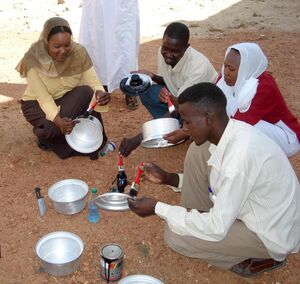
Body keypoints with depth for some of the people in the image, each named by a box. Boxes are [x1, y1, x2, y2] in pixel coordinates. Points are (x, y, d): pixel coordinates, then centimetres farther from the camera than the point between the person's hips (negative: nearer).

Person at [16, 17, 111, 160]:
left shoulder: (79, 53, -19)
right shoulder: (33, 58, -26)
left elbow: (93, 83, -19)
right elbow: (43, 97, -27)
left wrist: (100, 93, -44)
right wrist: (57, 120, -45)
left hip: (69, 100, 3)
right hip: (37, 103, -2)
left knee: (86, 92, -29)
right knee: (54, 126, -33)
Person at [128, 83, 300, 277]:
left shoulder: (241, 154, -35)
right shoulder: (231, 132, -8)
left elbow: (216, 229, -29)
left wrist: (157, 208, -22)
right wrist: (168, 178, 1)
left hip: (272, 234, -8)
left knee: (175, 236, -12)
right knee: (198, 151, -4)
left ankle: (261, 258, 5)